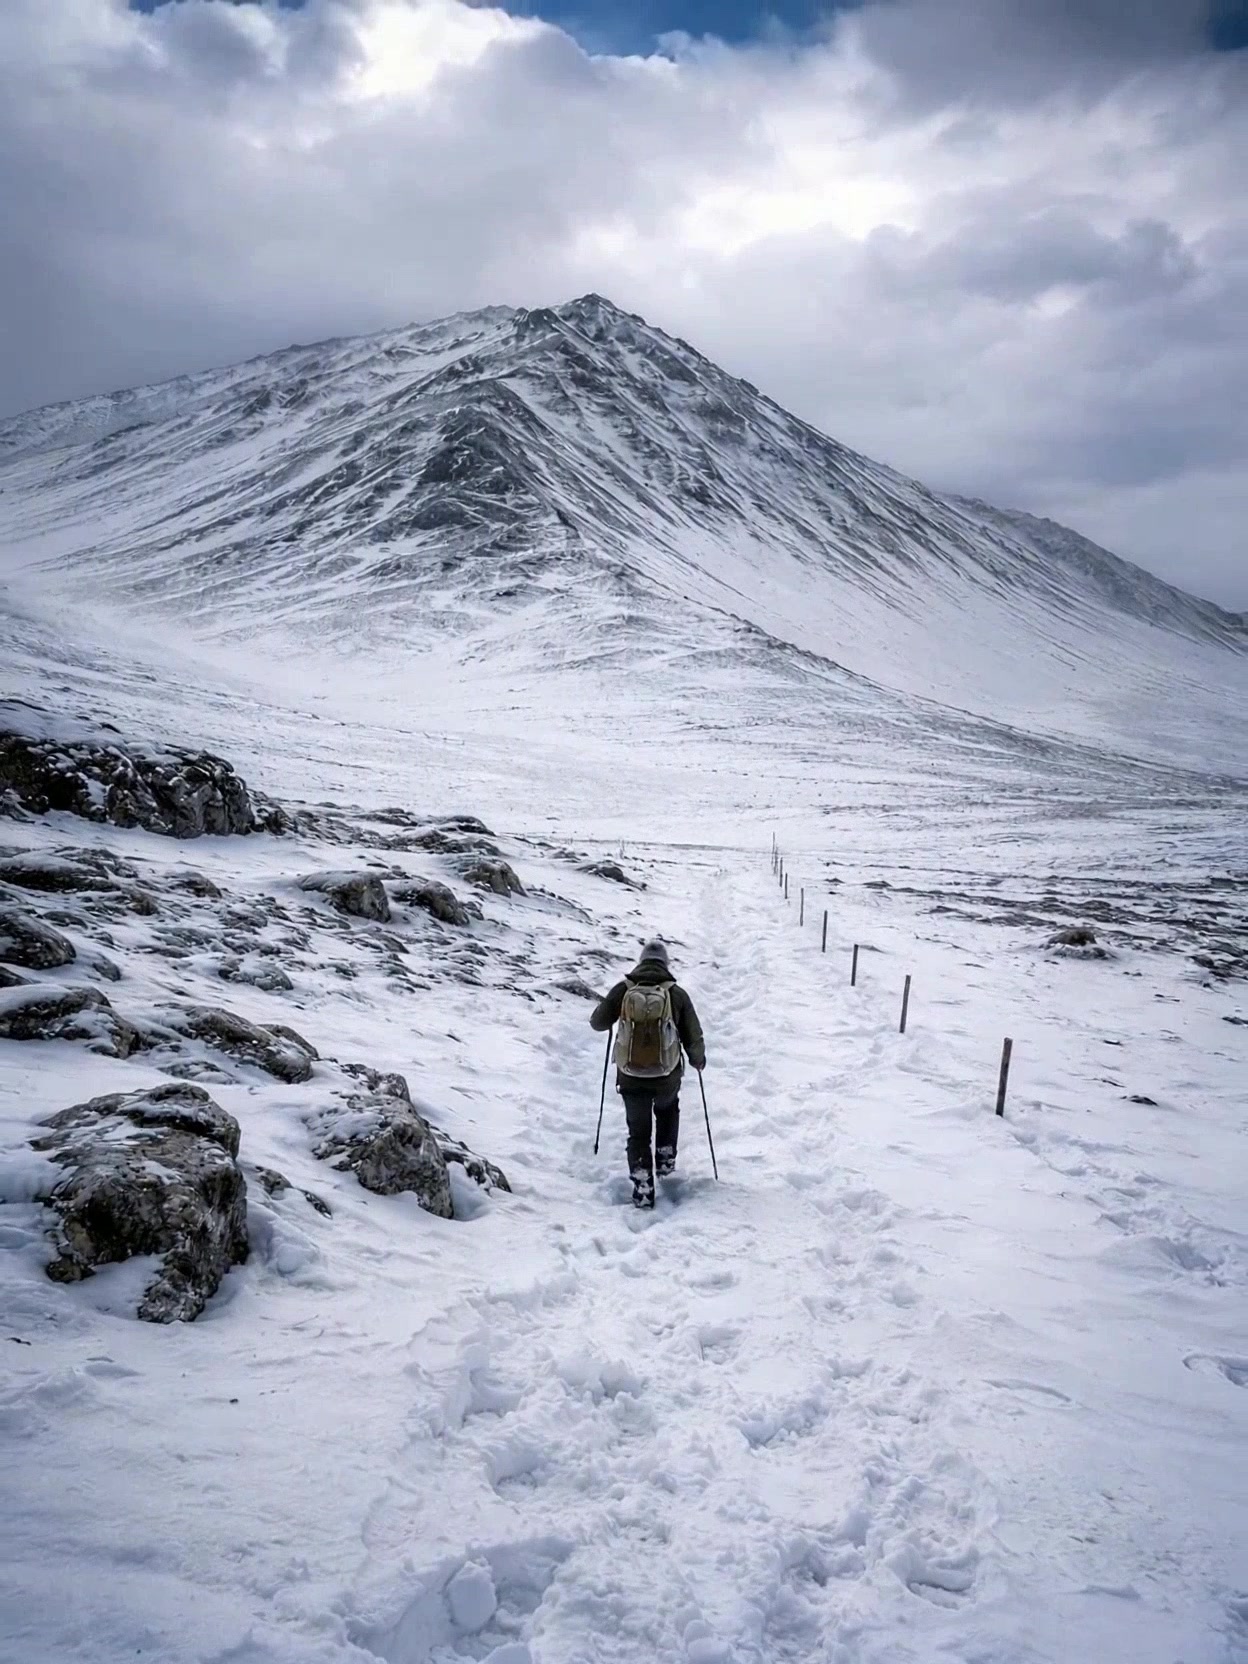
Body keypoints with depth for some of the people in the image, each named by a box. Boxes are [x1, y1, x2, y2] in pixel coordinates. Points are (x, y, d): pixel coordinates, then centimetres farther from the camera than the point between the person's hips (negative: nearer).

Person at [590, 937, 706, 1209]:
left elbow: (597, 1023, 3)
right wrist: (698, 1060, 18)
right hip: (667, 1078, 0)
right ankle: (665, 1159, 29)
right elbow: (694, 1039, -2)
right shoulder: (677, 994, -8)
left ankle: (643, 1190, 6)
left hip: (630, 1078, 0)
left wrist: (611, 1006, 24)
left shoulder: (622, 990, -7)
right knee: (668, 1109, 33)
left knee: (638, 1132, 14)